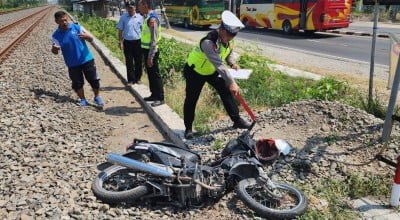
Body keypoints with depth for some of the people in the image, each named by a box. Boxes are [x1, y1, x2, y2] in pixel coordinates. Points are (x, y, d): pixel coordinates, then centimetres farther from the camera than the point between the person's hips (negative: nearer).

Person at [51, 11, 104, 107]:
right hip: (72, 64, 1)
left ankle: (97, 97, 22)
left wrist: (86, 36, -28)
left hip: (87, 59, -1)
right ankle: (83, 100, 24)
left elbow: (91, 39, -4)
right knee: (77, 83, 5)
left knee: (94, 79, 3)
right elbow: (55, 52, -6)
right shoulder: (56, 35, -4)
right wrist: (54, 48, -30)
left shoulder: (76, 27, -6)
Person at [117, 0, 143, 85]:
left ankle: (137, 78, 21)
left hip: (138, 42, 0)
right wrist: (120, 42, -3)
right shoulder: (123, 17, 0)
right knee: (129, 62, 4)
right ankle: (131, 80, 11)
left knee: (138, 61, 8)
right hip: (127, 42, 0)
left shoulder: (140, 17, 0)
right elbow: (120, 30, 3)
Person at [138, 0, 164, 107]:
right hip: (146, 50, 10)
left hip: (151, 51, -10)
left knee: (155, 74, -3)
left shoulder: (152, 19, -19)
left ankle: (160, 98, 6)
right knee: (150, 74, 16)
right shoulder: (147, 18, 11)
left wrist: (150, 56, -24)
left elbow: (154, 39, -23)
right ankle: (154, 95, 27)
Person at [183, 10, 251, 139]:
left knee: (226, 92, 2)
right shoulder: (208, 42, -38)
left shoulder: (229, 41, -13)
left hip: (212, 71, 7)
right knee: (191, 99, -1)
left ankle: (237, 120, 14)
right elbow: (219, 64, -45)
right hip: (194, 71, -6)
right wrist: (231, 82, -49)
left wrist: (232, 63, -13)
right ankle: (188, 128, 13)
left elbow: (228, 54, 9)